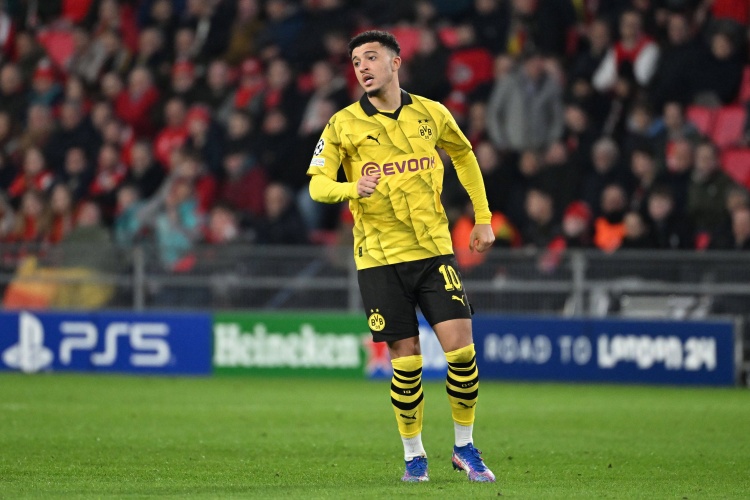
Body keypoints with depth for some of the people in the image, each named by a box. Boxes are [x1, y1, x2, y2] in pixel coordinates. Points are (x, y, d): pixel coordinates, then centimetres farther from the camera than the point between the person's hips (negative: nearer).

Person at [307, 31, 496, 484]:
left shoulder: (432, 114, 4)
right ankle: (414, 454, 17)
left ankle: (465, 446, 10)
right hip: (380, 258, -1)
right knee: (406, 360, -2)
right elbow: (317, 184, -8)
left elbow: (464, 154, 22)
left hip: (435, 250, 2)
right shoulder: (344, 124, -3)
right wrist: (353, 189, -30)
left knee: (461, 346, -9)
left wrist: (483, 218, 20)